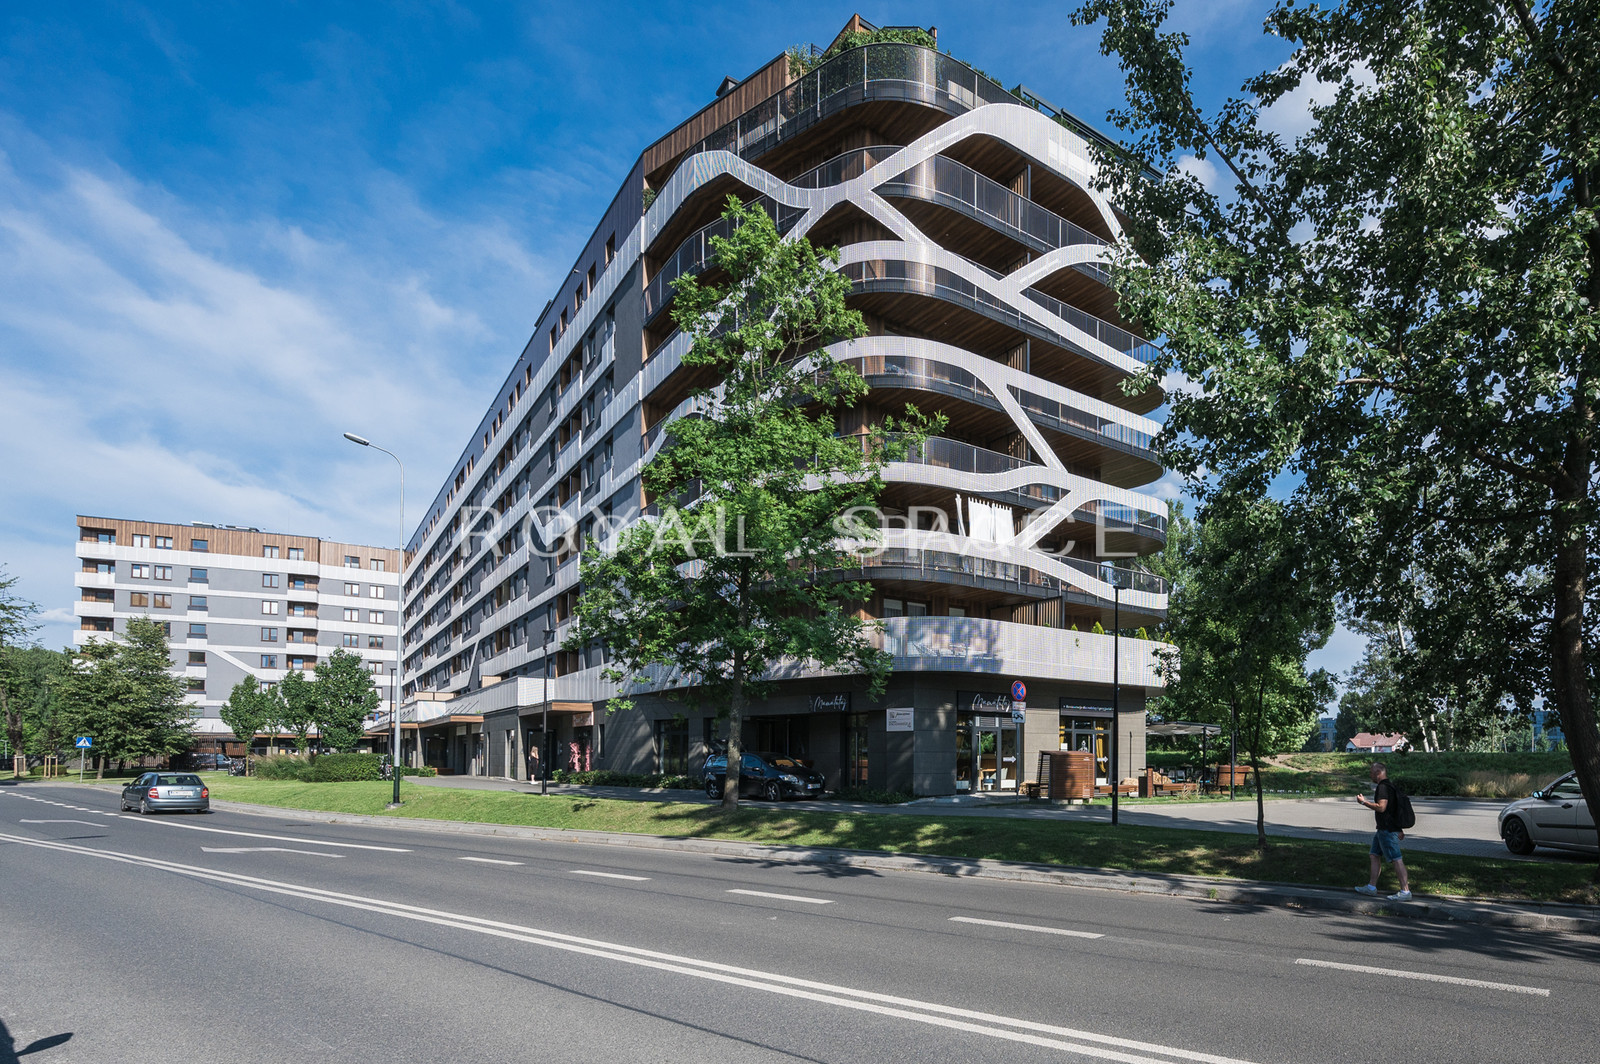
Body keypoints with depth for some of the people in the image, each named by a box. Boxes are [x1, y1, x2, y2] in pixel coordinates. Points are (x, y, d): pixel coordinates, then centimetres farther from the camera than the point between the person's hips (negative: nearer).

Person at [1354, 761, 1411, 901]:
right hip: (1383, 829, 11)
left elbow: (1381, 807, -25)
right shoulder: (1388, 786, 18)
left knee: (1396, 859, -8)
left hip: (1387, 830, -11)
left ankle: (1405, 891, -5)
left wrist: (1364, 802, -13)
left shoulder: (1383, 787, -16)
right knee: (1375, 856, 13)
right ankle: (1371, 887, 18)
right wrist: (1399, 829, 25)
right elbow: (1395, 809, 22)